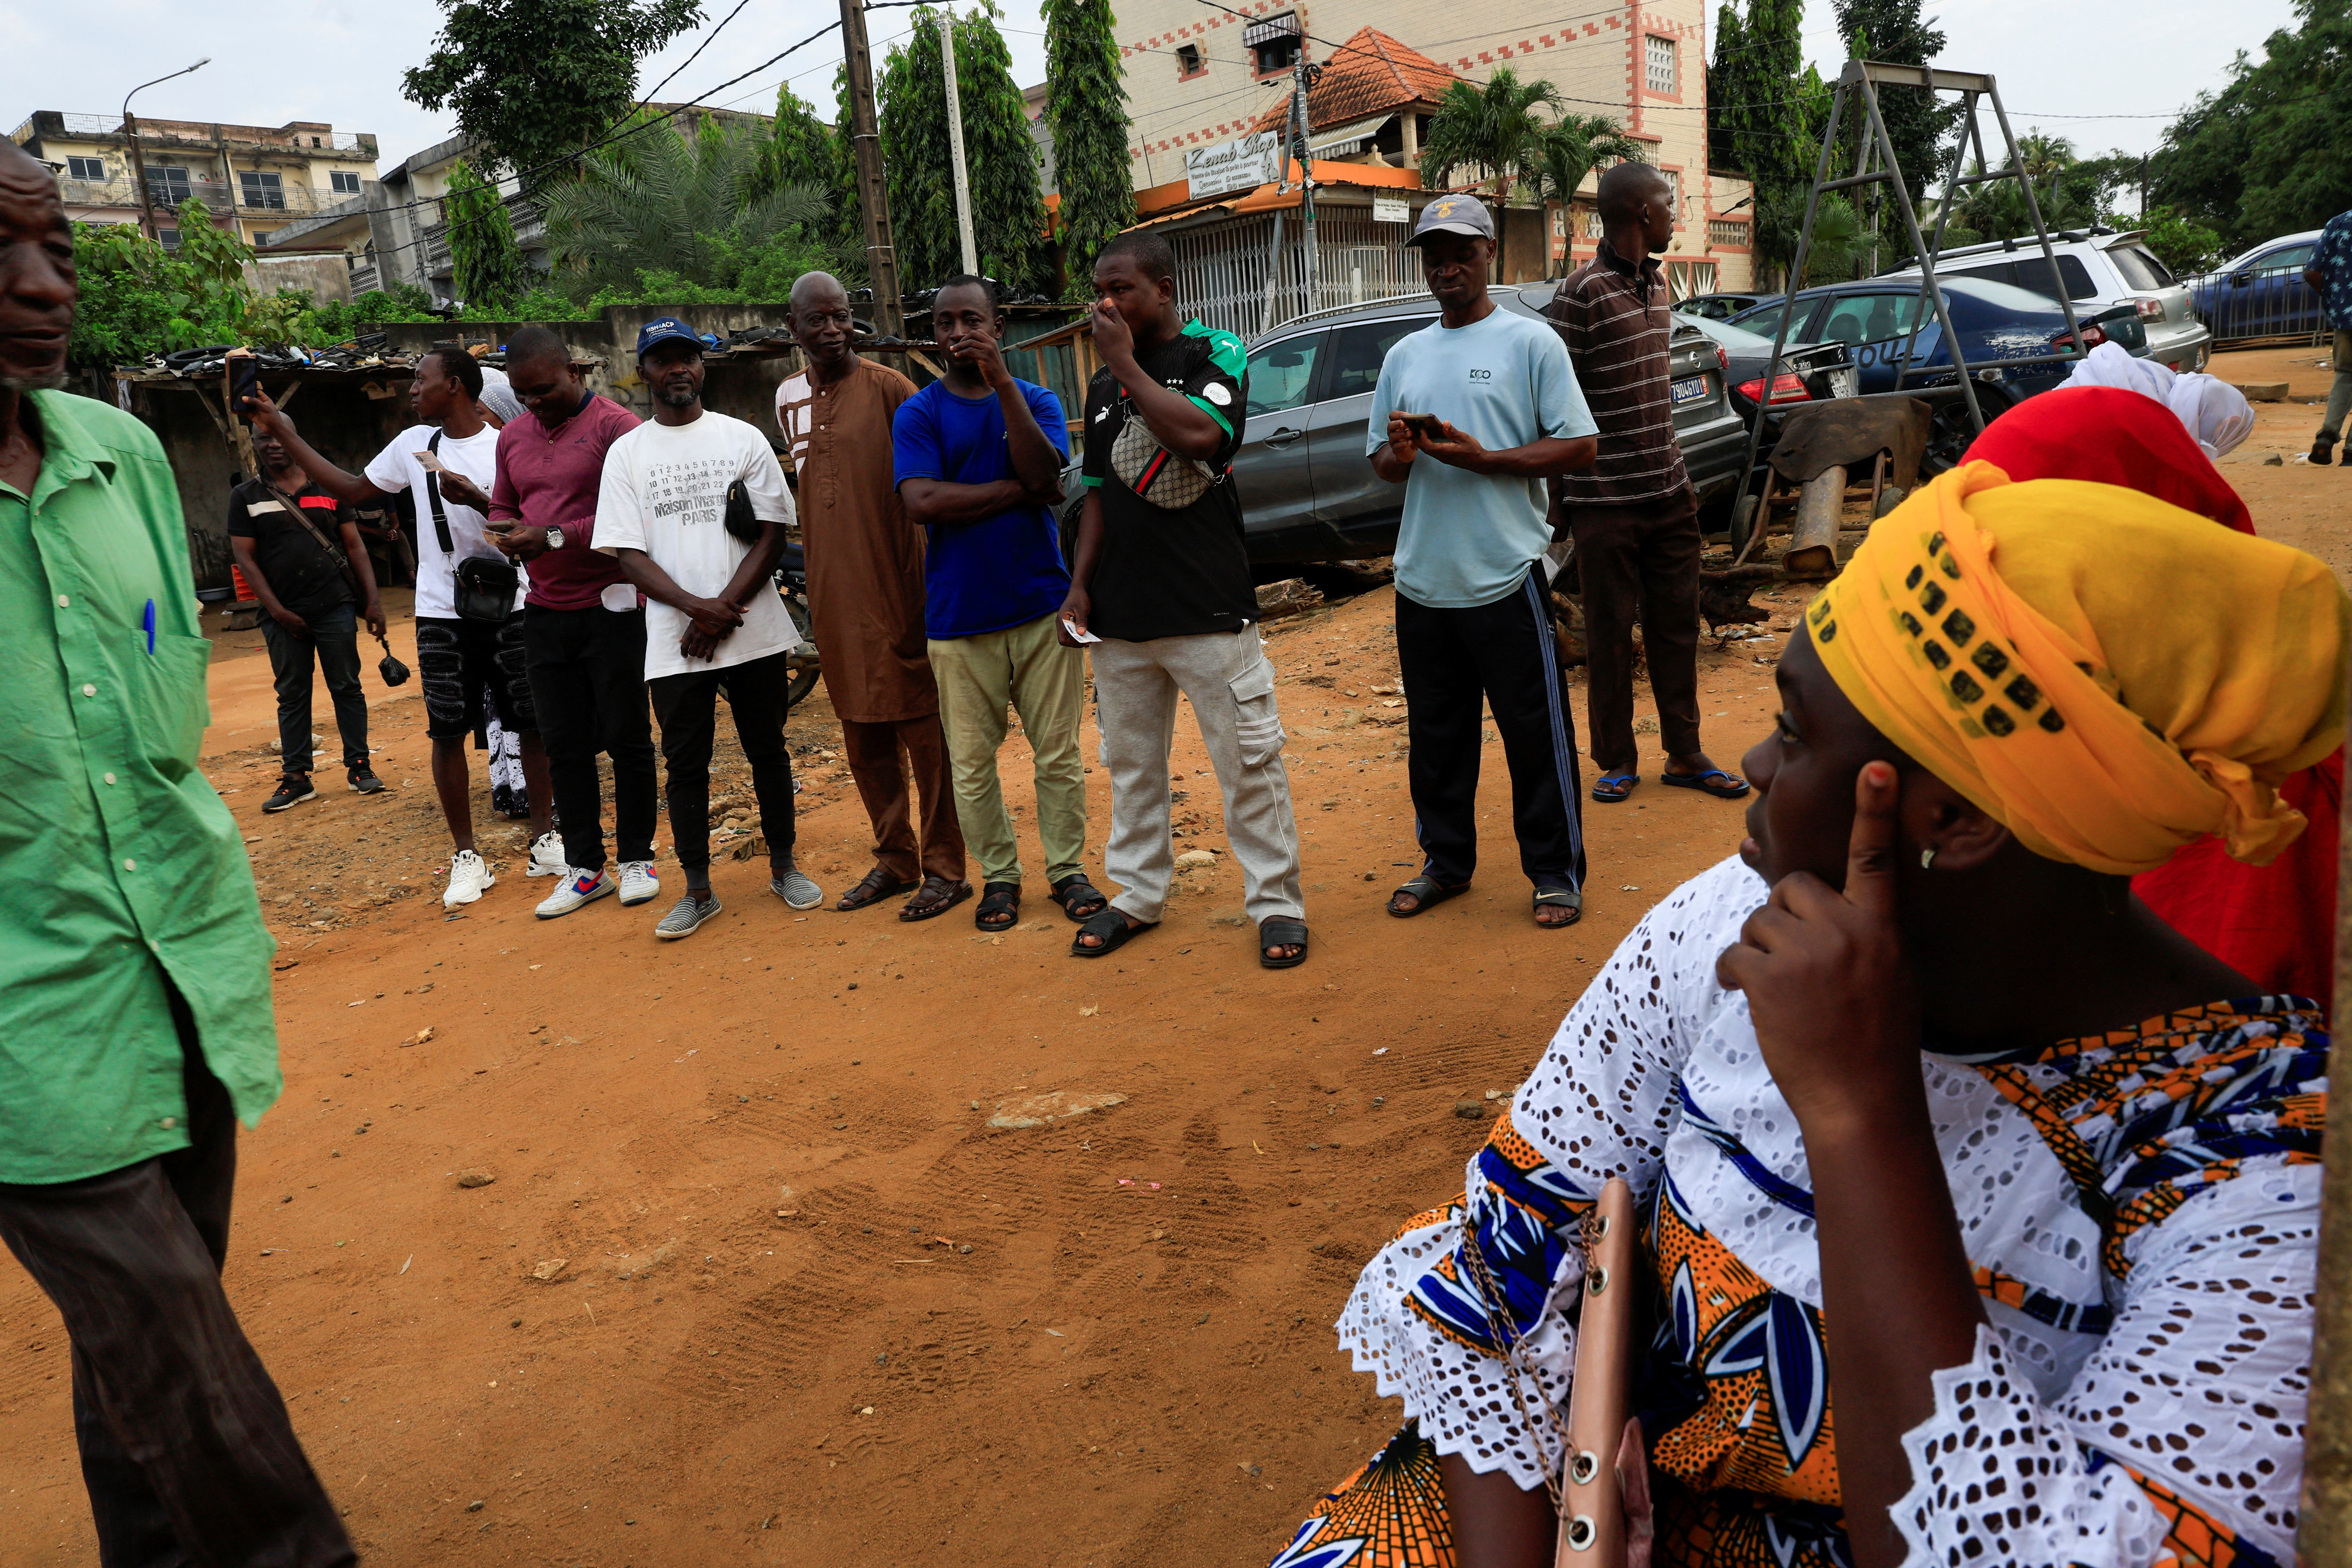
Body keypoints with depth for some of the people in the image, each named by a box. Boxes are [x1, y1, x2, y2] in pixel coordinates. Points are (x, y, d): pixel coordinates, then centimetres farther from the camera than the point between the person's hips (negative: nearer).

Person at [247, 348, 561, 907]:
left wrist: (478, 501, -23)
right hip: (442, 613, 4)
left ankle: (545, 839, 17)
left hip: (509, 608, -3)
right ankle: (466, 856, 13)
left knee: (533, 724, 2)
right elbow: (353, 490, 19)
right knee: (448, 733, 3)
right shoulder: (414, 443, 9)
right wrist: (285, 432, 19)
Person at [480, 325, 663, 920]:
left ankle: (636, 859, 15)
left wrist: (555, 536, -19)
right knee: (563, 746, 9)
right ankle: (584, 867, 18)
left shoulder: (617, 428, -9)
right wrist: (506, 532, -2)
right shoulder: (513, 436, 13)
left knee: (626, 737, 2)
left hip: (609, 607, -6)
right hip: (545, 612, 6)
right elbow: (502, 507, 21)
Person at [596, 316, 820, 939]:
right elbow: (628, 553, 0)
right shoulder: (627, 453, 7)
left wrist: (724, 610, -11)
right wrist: (698, 607, -15)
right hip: (673, 641, 0)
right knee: (685, 764, 4)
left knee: (768, 750, 9)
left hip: (755, 632, 0)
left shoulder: (744, 438, 6)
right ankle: (698, 891, 13)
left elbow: (772, 533, 0)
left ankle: (783, 867, 23)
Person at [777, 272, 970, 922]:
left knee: (922, 728, -1)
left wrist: (928, 575, -16)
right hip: (833, 594, 6)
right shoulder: (789, 397, 12)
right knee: (863, 736, 13)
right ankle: (894, 860, 25)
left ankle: (945, 869, 8)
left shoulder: (886, 386, -6)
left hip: (896, 587, -6)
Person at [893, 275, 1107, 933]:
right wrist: (1018, 491, -10)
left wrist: (1002, 381, -17)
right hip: (959, 617, 0)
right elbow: (922, 502, -13)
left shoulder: (1036, 401, 7)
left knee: (1059, 753, 5)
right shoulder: (918, 413, 3)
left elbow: (1044, 473, -13)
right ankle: (999, 874, 21)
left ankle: (1068, 869, 19)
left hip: (1042, 606, 1)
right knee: (972, 762, 5)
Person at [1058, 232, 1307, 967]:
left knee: (1248, 757, -1)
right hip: (1120, 612, 6)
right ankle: (1139, 893, 26)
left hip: (1208, 605, -5)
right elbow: (1098, 491, 16)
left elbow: (1199, 435, -22)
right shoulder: (1103, 385, 14)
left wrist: (1127, 363, -12)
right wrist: (1079, 584, 7)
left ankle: (1276, 900, 10)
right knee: (1130, 762, 13)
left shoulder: (1217, 354, -2)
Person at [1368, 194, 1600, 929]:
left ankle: (1556, 874, 13)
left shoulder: (1530, 341, 0)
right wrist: (1399, 454, -6)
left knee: (1536, 733, 1)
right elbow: (1381, 465, 18)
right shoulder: (1404, 355, 15)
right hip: (1422, 582, 5)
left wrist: (1483, 459, -15)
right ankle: (1446, 861, 28)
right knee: (1436, 736, 13)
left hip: (1506, 577, -5)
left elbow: (1579, 447, -6)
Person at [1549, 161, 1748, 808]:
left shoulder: (1658, 282, 13)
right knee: (1611, 633, 4)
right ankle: (1617, 760, 17)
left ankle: (1684, 754, 21)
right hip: (1606, 499, -7)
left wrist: (1678, 472, 19)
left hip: (1668, 489, 7)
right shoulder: (1583, 290, -12)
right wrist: (1560, 489, -11)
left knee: (1676, 626, 11)